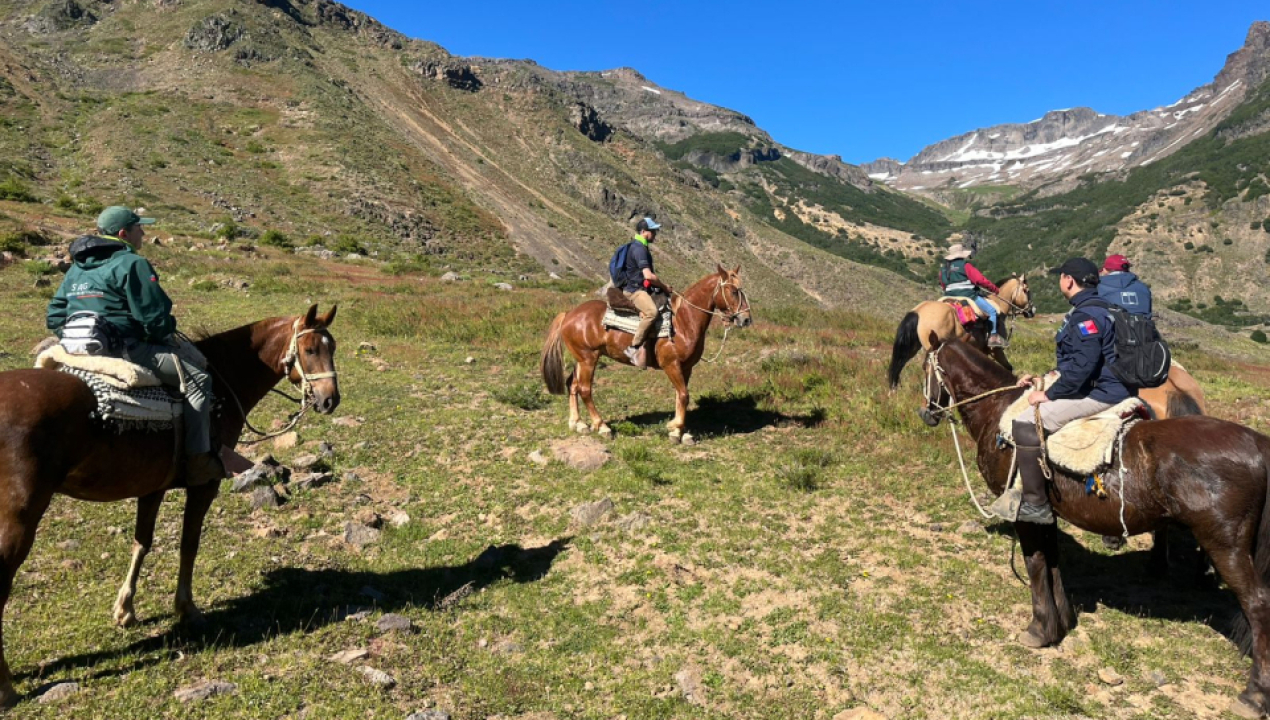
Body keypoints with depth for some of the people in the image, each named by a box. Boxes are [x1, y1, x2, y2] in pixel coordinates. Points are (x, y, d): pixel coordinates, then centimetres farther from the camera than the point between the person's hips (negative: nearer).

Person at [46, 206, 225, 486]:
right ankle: (199, 460, -15)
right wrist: (167, 334, 7)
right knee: (197, 379, -9)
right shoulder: (132, 264, -8)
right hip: (124, 350, -9)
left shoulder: (77, 267, 19)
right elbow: (155, 317, -12)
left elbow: (55, 316, 21)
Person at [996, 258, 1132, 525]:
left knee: (1026, 424, -19)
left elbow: (1083, 365, -27)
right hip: (1108, 389, 12)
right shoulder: (1096, 308, 16)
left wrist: (1050, 394, -18)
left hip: (1099, 395, -12)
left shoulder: (1085, 315, -18)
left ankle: (1035, 505, -15)